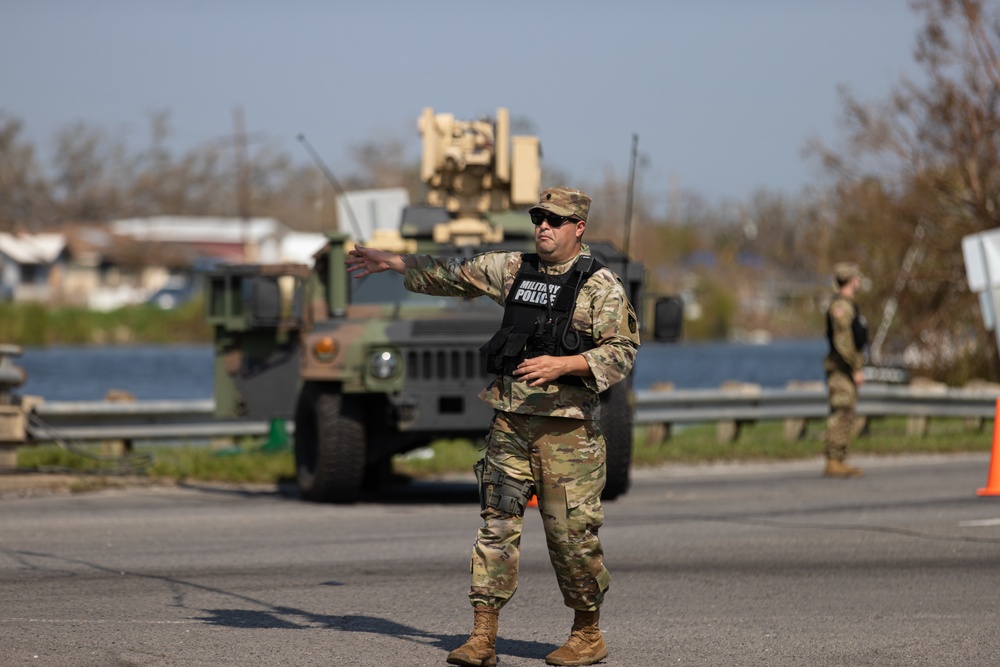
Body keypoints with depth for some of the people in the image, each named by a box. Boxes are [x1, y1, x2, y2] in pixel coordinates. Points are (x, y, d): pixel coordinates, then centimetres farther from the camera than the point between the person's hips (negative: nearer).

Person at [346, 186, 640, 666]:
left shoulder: (601, 286, -4)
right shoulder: (513, 270, 12)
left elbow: (621, 353, -10)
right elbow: (451, 274, 24)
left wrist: (562, 364, -22)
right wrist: (390, 262, 26)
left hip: (567, 426, -5)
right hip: (510, 420, 5)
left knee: (571, 532, -2)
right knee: (497, 524, 0)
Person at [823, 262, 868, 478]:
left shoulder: (847, 305, 19)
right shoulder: (841, 305, -15)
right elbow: (843, 341, -22)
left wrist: (856, 366, 23)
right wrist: (856, 369, -21)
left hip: (846, 368, 10)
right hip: (842, 368, -10)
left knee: (846, 415, 10)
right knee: (841, 414, -11)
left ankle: (840, 462, 12)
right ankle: (833, 463, -13)